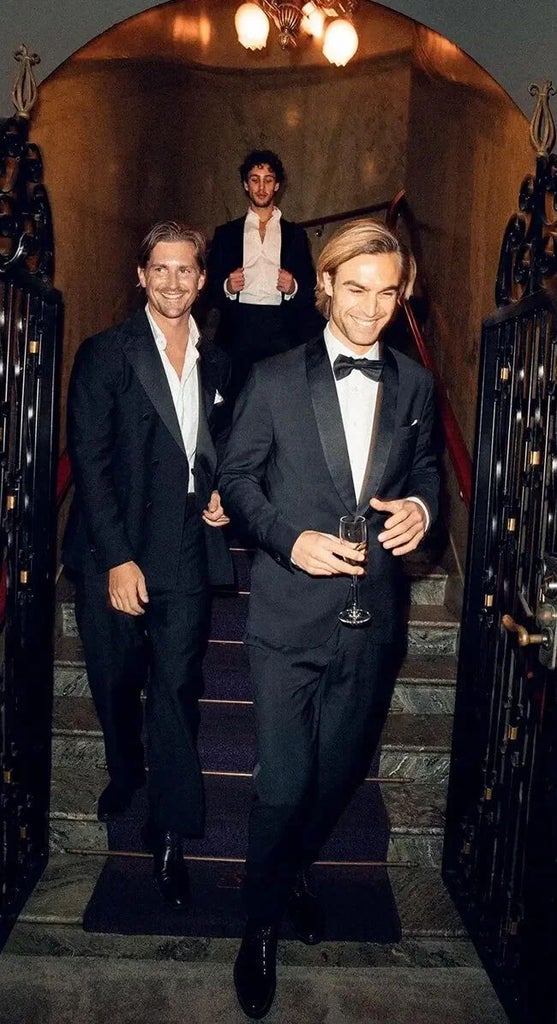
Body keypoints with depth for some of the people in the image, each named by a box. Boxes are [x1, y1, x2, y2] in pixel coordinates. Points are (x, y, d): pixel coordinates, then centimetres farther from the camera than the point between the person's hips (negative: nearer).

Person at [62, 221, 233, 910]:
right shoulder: (105, 355, -3)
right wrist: (117, 558, -14)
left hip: (185, 554, 2)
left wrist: (223, 496, 1)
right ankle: (125, 771, 43)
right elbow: (89, 460, -9)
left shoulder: (217, 363, 11)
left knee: (176, 689, 1)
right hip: (113, 554, -1)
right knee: (114, 682, 13)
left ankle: (170, 835, 14)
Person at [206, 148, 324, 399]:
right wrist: (228, 287, -9)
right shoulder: (226, 234, 14)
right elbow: (210, 286, 11)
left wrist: (293, 287, -7)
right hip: (238, 329, 0)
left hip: (282, 330, 0)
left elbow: (310, 287, 13)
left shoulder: (295, 234, 15)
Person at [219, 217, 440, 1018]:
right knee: (283, 782, 2)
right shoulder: (275, 378, -4)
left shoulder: (415, 385, 5)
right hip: (291, 612, -3)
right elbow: (236, 475, 0)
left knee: (343, 769, 19)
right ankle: (262, 922, 30)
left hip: (376, 612, 4)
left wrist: (421, 507, -8)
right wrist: (290, 539, -15)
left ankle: (298, 866, 50)